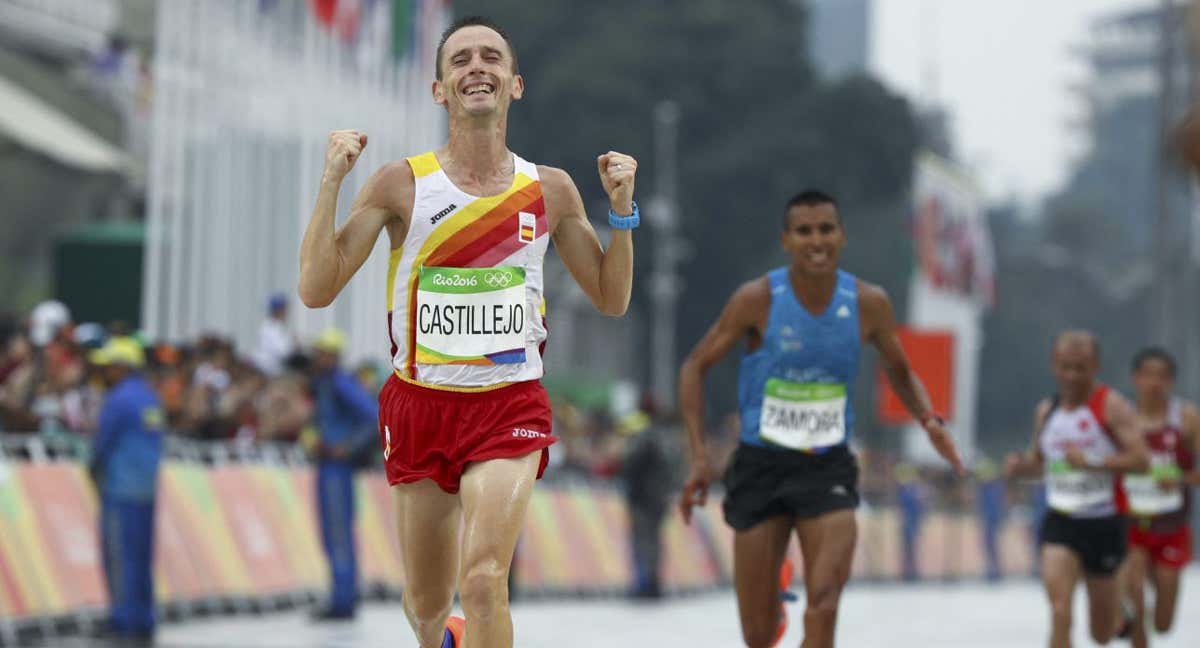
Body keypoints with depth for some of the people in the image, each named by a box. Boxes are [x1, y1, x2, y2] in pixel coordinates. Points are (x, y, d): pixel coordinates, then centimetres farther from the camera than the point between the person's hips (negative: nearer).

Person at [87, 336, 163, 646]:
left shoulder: (118, 400, -13)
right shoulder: (149, 397, 12)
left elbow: (103, 444, -10)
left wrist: (93, 470, 10)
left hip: (121, 490, -8)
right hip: (148, 489, 8)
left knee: (120, 556, -6)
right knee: (142, 558, 12)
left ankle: (126, 623, -9)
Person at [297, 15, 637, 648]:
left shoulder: (549, 190, 3)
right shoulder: (400, 184, -3)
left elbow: (611, 298, 11)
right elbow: (316, 289, -8)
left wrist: (622, 208, -2)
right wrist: (331, 181, -15)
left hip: (511, 405, -1)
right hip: (420, 402, 1)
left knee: (484, 580, -23)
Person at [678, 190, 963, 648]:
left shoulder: (869, 304, -3)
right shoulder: (758, 299, -10)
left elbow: (900, 373, 14)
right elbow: (696, 366, 0)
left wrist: (929, 420, -6)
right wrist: (699, 455, -9)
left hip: (828, 467, 1)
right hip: (761, 466, -1)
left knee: (824, 602, -20)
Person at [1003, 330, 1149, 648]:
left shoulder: (1111, 405, -9)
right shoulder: (1046, 411, 7)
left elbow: (1140, 460, -18)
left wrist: (1092, 462, -28)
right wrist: (1019, 465, -1)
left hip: (1102, 522, -3)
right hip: (1060, 519, 3)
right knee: (1059, 606, -20)